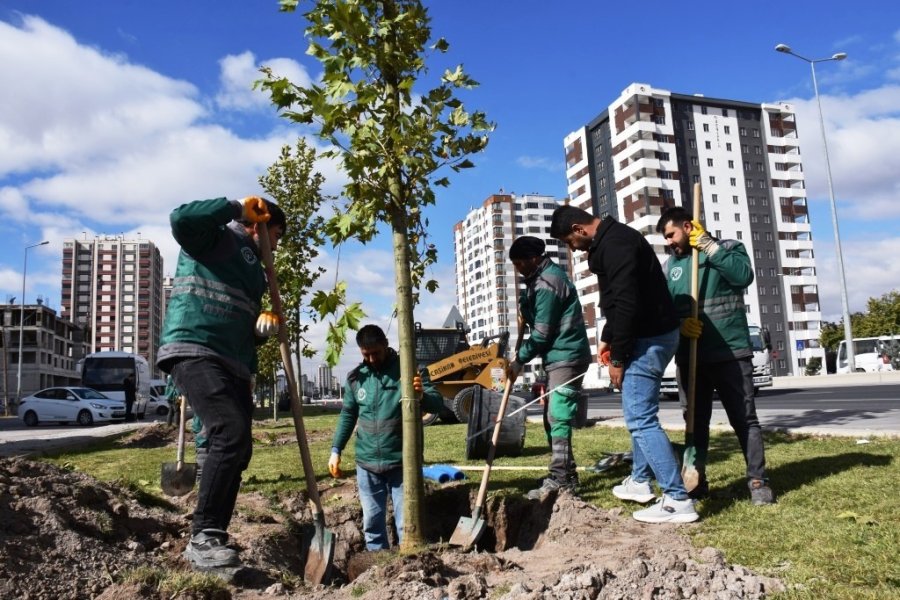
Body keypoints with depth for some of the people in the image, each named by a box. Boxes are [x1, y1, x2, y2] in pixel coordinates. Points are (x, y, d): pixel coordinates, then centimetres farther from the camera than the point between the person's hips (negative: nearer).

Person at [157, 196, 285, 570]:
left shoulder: (255, 270, 28)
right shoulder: (215, 236, 7)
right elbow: (182, 219, -17)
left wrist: (266, 324, 7)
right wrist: (237, 207, -6)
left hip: (234, 364, 9)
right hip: (194, 351, -9)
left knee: (238, 450, 5)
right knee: (231, 433, -25)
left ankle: (209, 539, 14)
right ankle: (204, 536, -16)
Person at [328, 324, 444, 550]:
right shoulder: (356, 377, 3)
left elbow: (437, 403, -11)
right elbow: (348, 415, 14)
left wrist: (422, 395, -33)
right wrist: (336, 449, 7)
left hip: (402, 462, -3)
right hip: (367, 464, 4)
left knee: (406, 522, 3)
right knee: (372, 522, 14)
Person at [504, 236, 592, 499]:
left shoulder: (547, 283, -17)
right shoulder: (544, 275, 15)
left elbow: (542, 333, -17)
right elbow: (537, 320, 26)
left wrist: (519, 360, -9)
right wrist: (525, 305, 6)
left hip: (566, 357, -11)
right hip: (558, 356, 11)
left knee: (558, 418, -11)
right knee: (552, 418, 13)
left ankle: (561, 478, -7)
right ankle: (564, 475, 21)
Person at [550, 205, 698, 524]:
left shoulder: (614, 244, -19)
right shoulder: (611, 241, 16)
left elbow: (627, 304, -25)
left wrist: (618, 358, -19)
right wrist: (607, 338, 20)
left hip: (648, 338, -11)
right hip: (650, 334, 11)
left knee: (640, 419, -7)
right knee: (639, 414, 21)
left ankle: (678, 500, -1)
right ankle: (640, 481, 34)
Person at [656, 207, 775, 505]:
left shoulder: (727, 247, 3)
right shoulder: (670, 266, 12)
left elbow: (743, 275, -18)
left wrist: (709, 246, -15)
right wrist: (678, 324, -14)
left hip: (731, 352, -4)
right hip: (690, 356, 4)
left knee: (744, 419, 1)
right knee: (696, 420, 12)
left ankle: (757, 481, 12)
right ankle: (696, 479, 21)